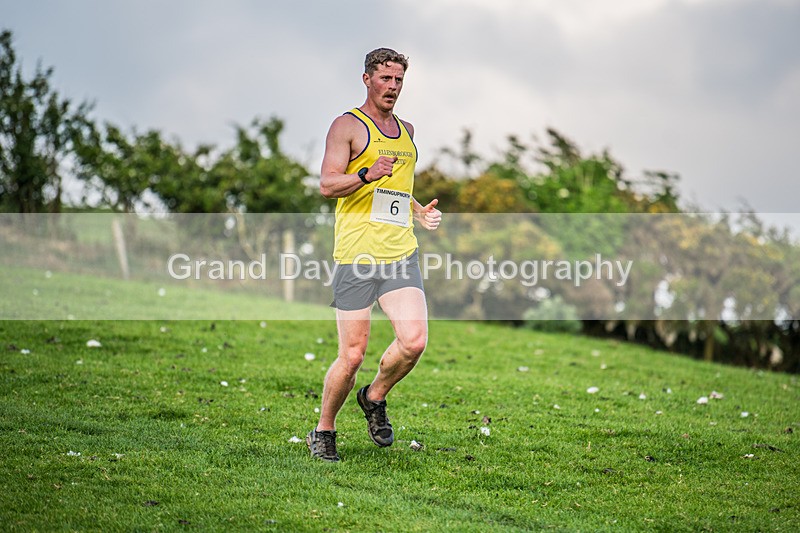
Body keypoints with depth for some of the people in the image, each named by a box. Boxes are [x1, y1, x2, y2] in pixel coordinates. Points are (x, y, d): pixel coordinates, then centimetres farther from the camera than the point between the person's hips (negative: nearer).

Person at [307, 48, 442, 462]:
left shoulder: (406, 130, 21)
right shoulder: (348, 125, 1)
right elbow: (327, 184, -9)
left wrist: (419, 213, 15)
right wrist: (367, 174, -25)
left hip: (401, 254, 5)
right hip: (356, 255, -5)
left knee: (414, 341, -13)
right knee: (352, 355, -4)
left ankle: (375, 399, 15)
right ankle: (323, 431, 17)